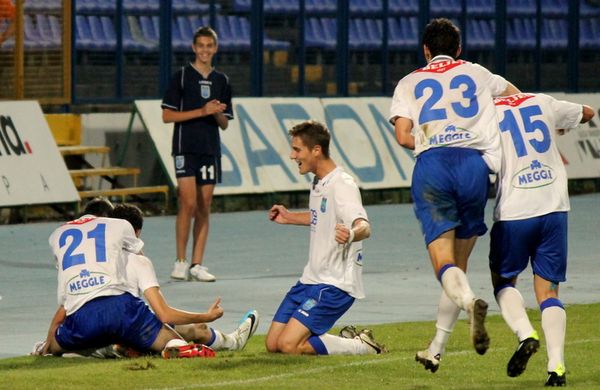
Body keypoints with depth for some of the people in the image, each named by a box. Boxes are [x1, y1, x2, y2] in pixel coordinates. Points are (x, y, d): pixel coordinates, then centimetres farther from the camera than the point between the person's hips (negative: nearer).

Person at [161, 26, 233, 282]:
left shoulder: (221, 81, 13)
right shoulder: (182, 77, -1)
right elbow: (167, 115, -6)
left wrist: (217, 114, -7)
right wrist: (201, 111, -13)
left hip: (210, 150, 5)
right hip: (186, 148, -5)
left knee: (204, 208, 4)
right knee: (189, 203, -14)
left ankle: (197, 264, 7)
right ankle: (180, 262, -6)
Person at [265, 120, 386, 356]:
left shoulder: (342, 185, -18)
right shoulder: (319, 182, 11)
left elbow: (364, 227, -35)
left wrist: (352, 234, -58)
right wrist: (290, 217, 38)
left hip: (335, 284, -9)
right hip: (311, 279, 10)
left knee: (289, 345, -20)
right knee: (272, 345, 5)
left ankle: (362, 346, -4)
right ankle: (348, 341, 17)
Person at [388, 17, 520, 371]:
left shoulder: (410, 83, 20)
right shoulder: (476, 73, 25)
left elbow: (403, 136, 6)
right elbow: (516, 95, 44)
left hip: (432, 164, -1)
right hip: (475, 162, 1)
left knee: (444, 261, -10)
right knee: (460, 261, 11)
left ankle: (470, 301, -43)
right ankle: (436, 351, 12)